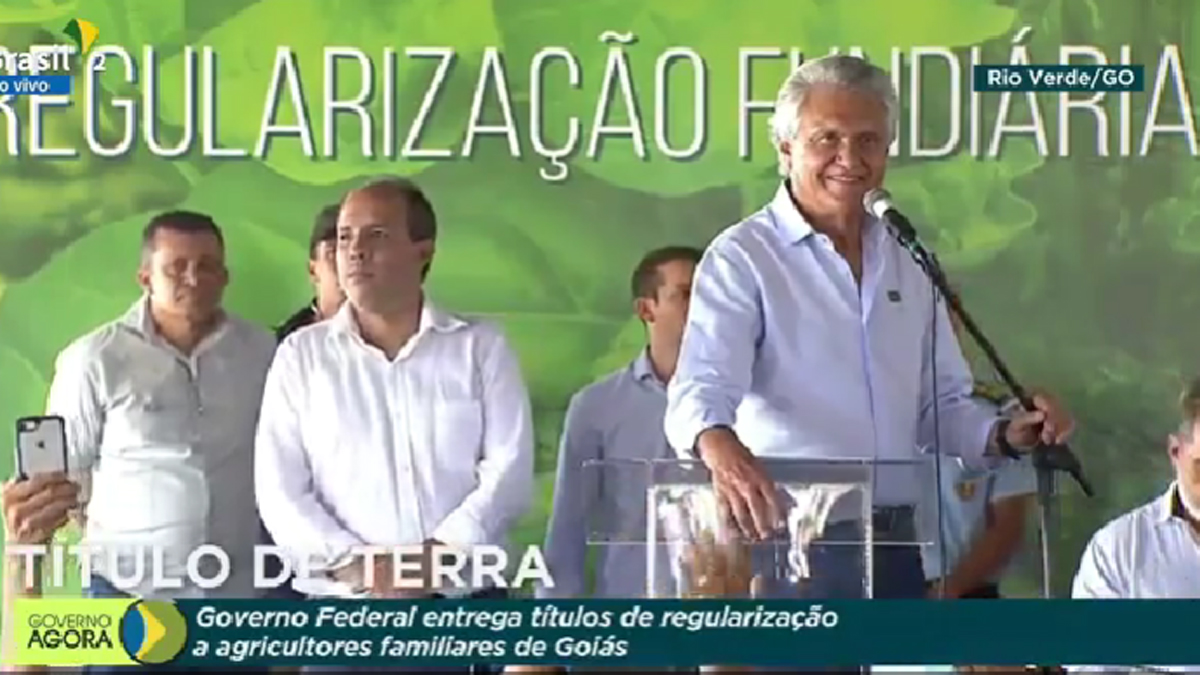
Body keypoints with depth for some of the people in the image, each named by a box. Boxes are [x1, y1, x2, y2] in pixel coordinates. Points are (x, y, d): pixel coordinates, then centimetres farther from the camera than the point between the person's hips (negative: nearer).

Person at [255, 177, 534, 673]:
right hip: (342, 613, 0)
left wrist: (440, 553, -16)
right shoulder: (301, 355, 8)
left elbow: (508, 471, -2)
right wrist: (350, 562, -14)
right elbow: (279, 489, 0)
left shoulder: (481, 346, 7)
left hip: (466, 608, 0)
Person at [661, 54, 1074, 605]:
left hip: (894, 542, 6)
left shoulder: (907, 264, 14)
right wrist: (721, 447, -42)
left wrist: (1005, 435, 0)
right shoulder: (741, 258, -6)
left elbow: (943, 403, 20)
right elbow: (701, 388, -20)